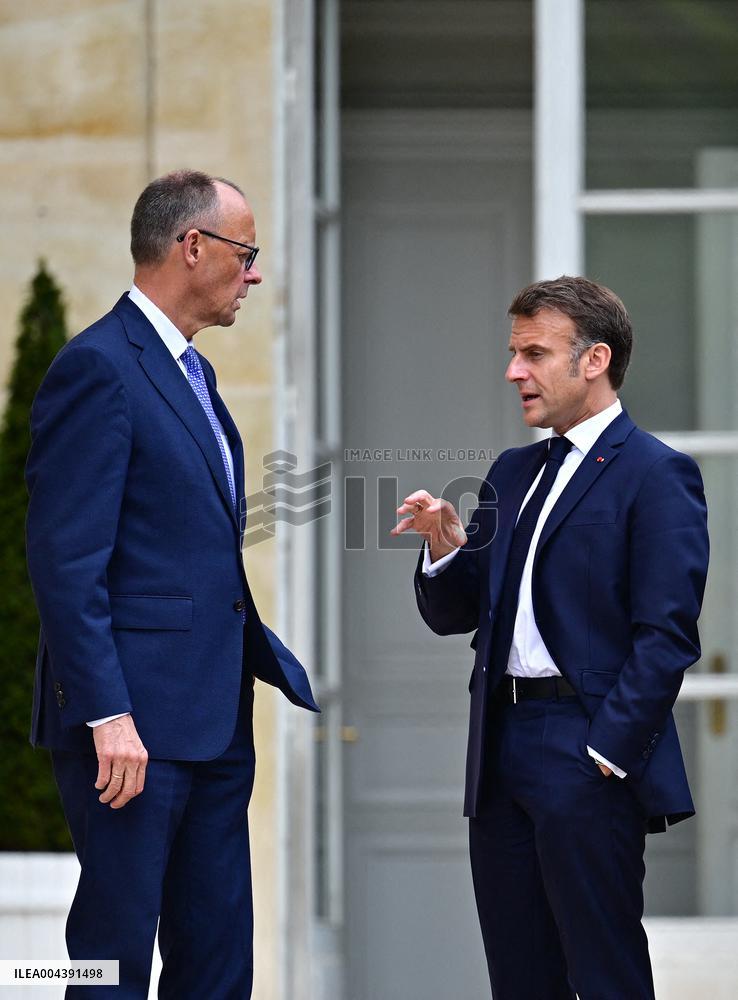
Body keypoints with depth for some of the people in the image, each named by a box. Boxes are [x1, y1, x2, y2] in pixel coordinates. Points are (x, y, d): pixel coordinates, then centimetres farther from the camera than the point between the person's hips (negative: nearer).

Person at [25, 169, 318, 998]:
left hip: (213, 718, 9)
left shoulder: (190, 371, 18)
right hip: (135, 722, -9)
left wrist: (279, 668, 14)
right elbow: (65, 562, -18)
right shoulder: (98, 368, -12)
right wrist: (106, 716, -22)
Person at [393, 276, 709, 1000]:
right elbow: (454, 614, 17)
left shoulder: (655, 474, -7)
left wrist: (607, 755, -17)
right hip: (500, 748, 8)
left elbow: (666, 636, -13)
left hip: (589, 756, -7)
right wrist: (445, 547, -3)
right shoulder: (514, 473, 17)